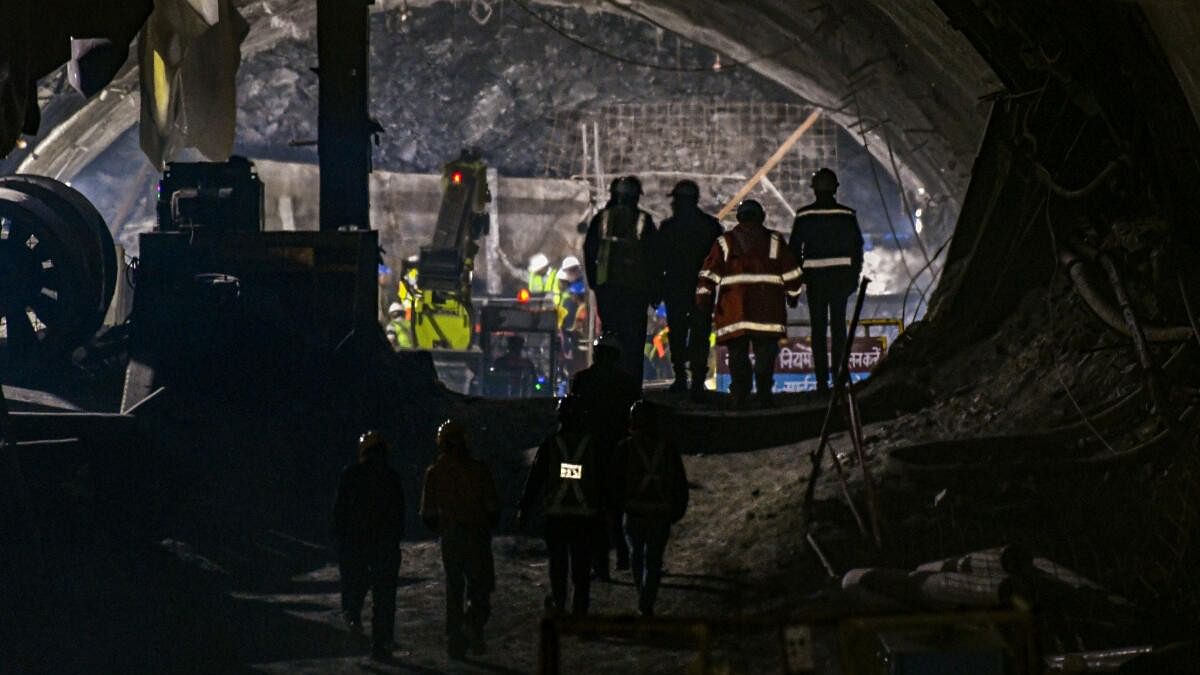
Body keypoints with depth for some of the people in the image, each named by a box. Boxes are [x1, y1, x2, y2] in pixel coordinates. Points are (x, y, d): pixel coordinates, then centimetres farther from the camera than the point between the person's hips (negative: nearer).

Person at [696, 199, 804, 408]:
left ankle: (739, 396, -2)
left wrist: (704, 298, 3)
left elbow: (709, 273, 3)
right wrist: (793, 295, 23)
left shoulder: (724, 242, 11)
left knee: (738, 353, 3)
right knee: (765, 352, 1)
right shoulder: (775, 242, 11)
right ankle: (764, 393, -6)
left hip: (734, 310, 0)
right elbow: (791, 272, 11)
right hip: (768, 308, 0)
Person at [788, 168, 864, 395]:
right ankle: (839, 375, 0)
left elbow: (794, 248, 0)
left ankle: (822, 381, -2)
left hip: (814, 276, -1)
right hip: (841, 274, 1)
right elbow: (857, 247, 3)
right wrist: (855, 276, 11)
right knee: (838, 326, 6)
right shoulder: (847, 215, 0)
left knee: (818, 328, 2)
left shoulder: (804, 215, -3)